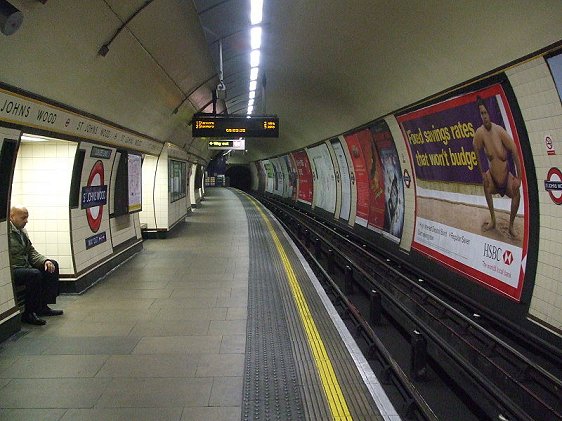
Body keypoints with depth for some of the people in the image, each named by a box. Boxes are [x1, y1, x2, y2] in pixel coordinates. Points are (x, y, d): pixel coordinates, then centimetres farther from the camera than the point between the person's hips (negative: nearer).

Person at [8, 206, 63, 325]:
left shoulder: (22, 232, 14)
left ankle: (43, 306, 7)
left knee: (53, 265, 7)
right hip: (12, 271, -10)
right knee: (35, 274, -33)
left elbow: (32, 252, 15)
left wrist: (45, 261, -2)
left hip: (25, 266, 10)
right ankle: (28, 314, -17)